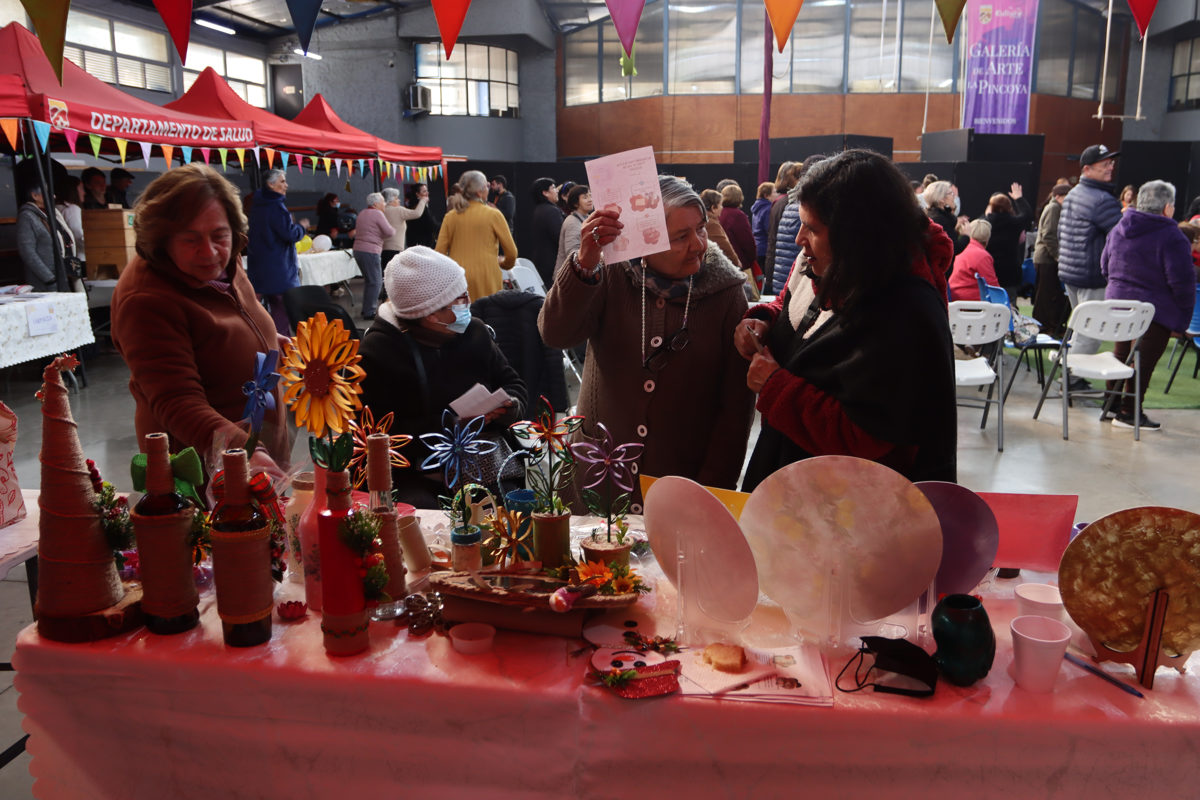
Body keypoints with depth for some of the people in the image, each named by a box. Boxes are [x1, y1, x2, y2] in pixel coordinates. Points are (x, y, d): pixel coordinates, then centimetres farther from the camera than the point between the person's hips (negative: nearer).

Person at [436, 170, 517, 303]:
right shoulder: (493, 215, -1)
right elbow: (511, 252, 0)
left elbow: (440, 252, 4)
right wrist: (504, 263, 21)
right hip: (486, 279, -3)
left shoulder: (450, 217, 6)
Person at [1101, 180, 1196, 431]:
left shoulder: (1119, 228, 6)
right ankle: (1128, 413, 5)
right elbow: (1182, 281, -17)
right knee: (1143, 361, 1)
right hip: (1155, 312, -7)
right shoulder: (1171, 237, -17)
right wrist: (1184, 313, -5)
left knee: (1121, 354, 18)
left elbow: (1105, 267, 16)